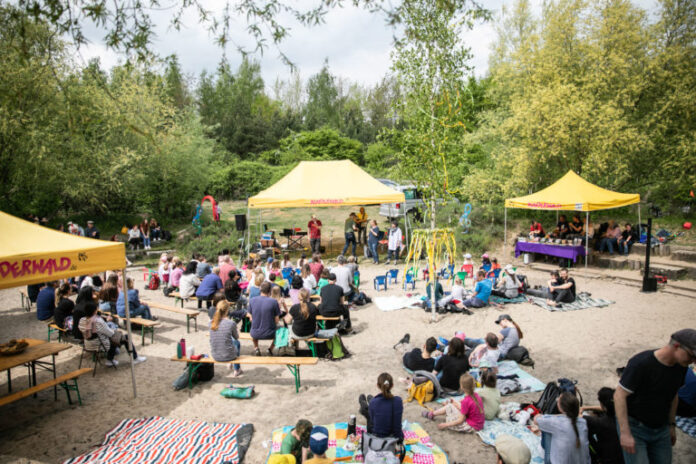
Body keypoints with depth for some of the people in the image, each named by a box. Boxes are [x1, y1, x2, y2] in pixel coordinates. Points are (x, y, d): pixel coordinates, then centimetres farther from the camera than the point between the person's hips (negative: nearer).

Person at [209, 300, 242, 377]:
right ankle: (237, 370, 48)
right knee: (237, 343, 32)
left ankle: (231, 364, 54)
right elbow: (236, 337, 2)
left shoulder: (211, 322, -8)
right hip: (228, 356, -4)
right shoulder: (231, 323, -19)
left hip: (215, 356, 4)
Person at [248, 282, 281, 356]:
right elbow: (277, 321, -8)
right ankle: (270, 349, 23)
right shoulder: (273, 302, -14)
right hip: (269, 334, -2)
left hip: (255, 334, 2)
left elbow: (251, 318, 3)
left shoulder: (252, 300, -7)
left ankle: (256, 348, 26)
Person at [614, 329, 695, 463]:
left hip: (661, 429, 7)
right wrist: (625, 433, -24)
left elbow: (674, 395, 15)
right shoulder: (641, 363, -23)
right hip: (634, 426, -7)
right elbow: (619, 395, -22)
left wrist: (671, 425, 19)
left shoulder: (681, 366, -1)